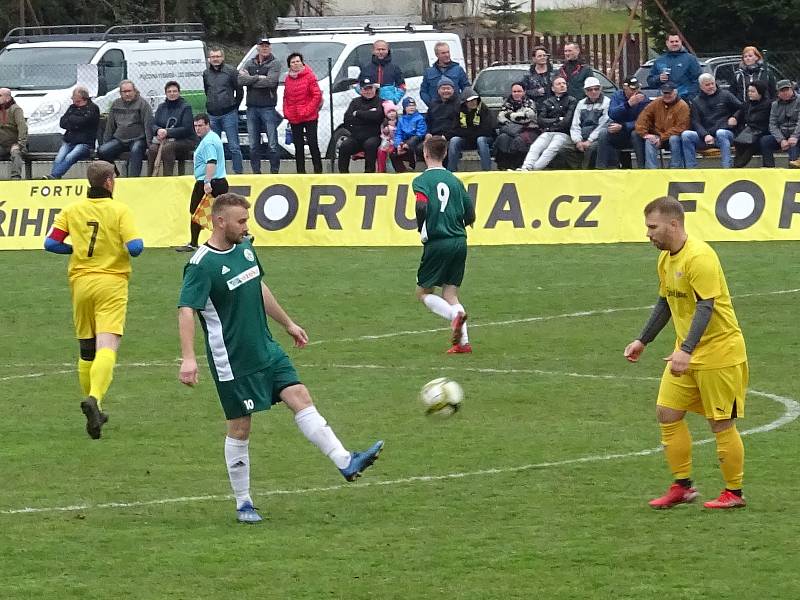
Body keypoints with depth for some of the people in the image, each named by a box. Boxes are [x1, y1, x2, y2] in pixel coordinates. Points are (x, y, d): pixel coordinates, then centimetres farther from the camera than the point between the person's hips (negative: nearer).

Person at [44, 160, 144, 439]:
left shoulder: (71, 210, 4)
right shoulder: (119, 210, -6)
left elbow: (50, 243, 1)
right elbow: (135, 247, -15)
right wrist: (136, 244, 9)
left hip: (80, 283, 4)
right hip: (112, 283, -4)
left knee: (86, 350, 17)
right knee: (107, 346, -14)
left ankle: (93, 407, 24)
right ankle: (94, 398, -37)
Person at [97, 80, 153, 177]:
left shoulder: (142, 103, 1)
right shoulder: (115, 104, 16)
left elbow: (148, 125, -3)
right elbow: (110, 126, 22)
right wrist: (105, 143, 16)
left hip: (137, 139, -5)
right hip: (119, 139, 5)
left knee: (136, 151, -38)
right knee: (102, 151, -18)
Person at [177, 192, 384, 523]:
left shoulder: (245, 248, 6)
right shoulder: (201, 266, -19)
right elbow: (186, 311, -26)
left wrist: (288, 324, 28)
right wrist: (188, 358, -37)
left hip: (266, 350, 7)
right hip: (232, 361, -7)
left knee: (301, 397, -4)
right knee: (240, 427, 2)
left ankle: (345, 462, -8)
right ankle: (243, 504, 13)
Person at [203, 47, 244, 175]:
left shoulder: (231, 71, -3)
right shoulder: (206, 73, 10)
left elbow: (239, 91, 3)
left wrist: (234, 107, 6)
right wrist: (210, 105, 15)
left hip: (228, 115, -4)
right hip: (212, 115, 4)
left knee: (234, 147, -4)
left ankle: (239, 172, 0)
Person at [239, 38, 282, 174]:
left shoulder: (274, 64, -1)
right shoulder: (250, 64, 12)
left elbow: (271, 81, -17)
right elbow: (240, 80, -4)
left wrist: (250, 79, -9)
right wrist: (258, 78, -14)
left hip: (268, 108, -4)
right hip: (252, 107, 4)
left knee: (272, 145, -4)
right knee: (253, 145, 8)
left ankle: (274, 172, 1)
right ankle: (256, 172, 14)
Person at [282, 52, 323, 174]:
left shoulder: (309, 76, -5)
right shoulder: (288, 78, 10)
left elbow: (317, 95, -9)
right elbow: (285, 98, 17)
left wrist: (307, 111, -14)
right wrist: (286, 112, 2)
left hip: (309, 118, -5)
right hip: (294, 119, 5)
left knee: (313, 145, -5)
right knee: (298, 147, 9)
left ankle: (318, 170, -2)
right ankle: (300, 172, 14)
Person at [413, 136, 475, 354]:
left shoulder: (421, 180, -5)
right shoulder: (455, 180, 10)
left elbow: (422, 206, -23)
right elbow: (470, 215, 10)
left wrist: (422, 230, -6)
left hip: (437, 243, -5)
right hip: (459, 242, 5)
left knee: (423, 292, 8)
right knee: (450, 293, 11)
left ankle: (455, 315, -18)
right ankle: (463, 342, -2)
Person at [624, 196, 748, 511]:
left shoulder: (699, 257, -22)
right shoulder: (666, 259, 7)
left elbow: (706, 307, -29)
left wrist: (686, 351, -37)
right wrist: (642, 341, 19)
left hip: (719, 352, -9)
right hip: (687, 355, 9)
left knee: (721, 424, 0)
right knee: (667, 414, 4)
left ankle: (734, 493, 12)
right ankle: (682, 487, 14)